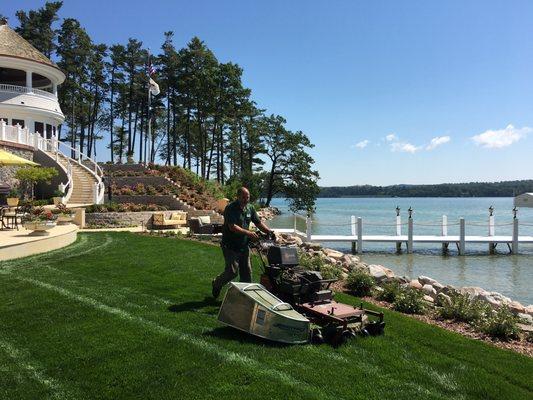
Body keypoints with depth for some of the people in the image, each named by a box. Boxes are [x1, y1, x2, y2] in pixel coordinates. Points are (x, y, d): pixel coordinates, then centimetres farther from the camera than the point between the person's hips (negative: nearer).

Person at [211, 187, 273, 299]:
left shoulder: (250, 208, 6)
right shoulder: (230, 208, -16)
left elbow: (258, 222, 10)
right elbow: (232, 227, -25)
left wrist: (268, 231, -7)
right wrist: (248, 233, -31)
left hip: (244, 245, 7)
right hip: (230, 246, -7)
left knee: (246, 271, 9)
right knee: (232, 271, -6)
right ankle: (216, 284, 21)